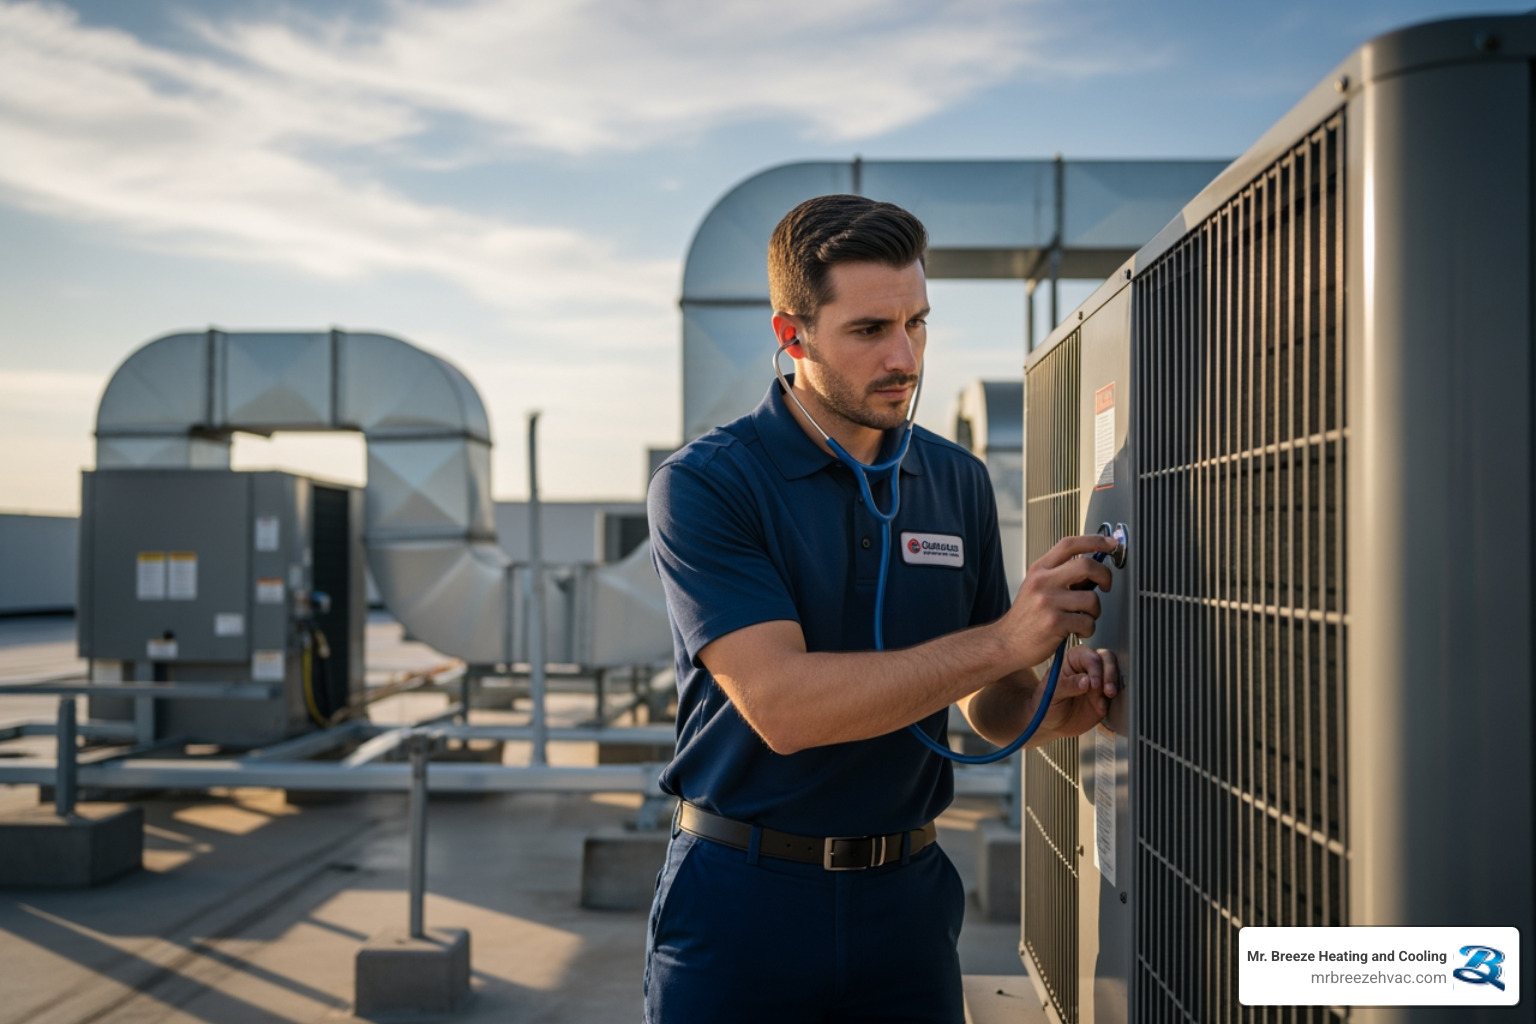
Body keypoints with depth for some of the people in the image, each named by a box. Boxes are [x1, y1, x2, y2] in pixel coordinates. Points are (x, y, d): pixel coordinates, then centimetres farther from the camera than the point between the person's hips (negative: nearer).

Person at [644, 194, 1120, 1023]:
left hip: (904, 899, 4)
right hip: (744, 903, -4)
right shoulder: (702, 486, -12)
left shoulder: (958, 481, 4)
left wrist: (1049, 706, -12)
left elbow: (985, 707, 11)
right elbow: (782, 705, -23)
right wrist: (1003, 641, -24)